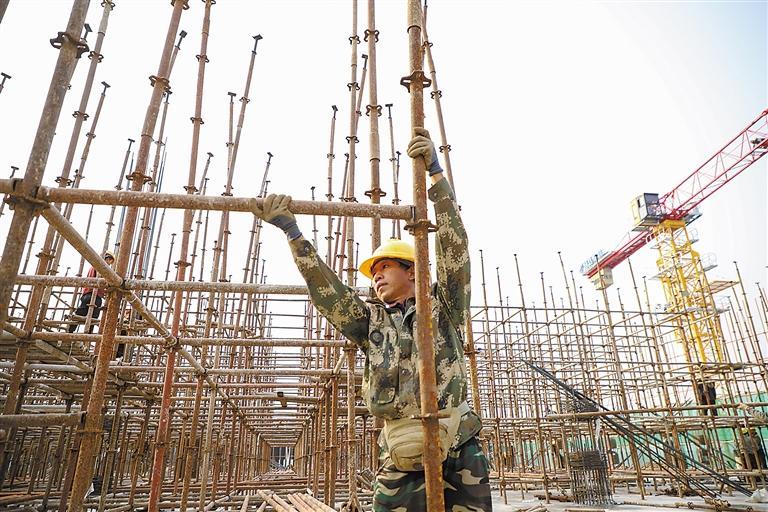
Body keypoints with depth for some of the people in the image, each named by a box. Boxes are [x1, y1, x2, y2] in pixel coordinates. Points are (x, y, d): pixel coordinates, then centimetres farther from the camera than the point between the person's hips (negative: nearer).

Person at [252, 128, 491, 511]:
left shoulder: (443, 307, 8)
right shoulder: (371, 322, 14)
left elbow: (454, 246, -2)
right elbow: (324, 286, 6)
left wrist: (435, 172, -8)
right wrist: (291, 231, 0)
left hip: (460, 454, -1)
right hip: (401, 461, 2)